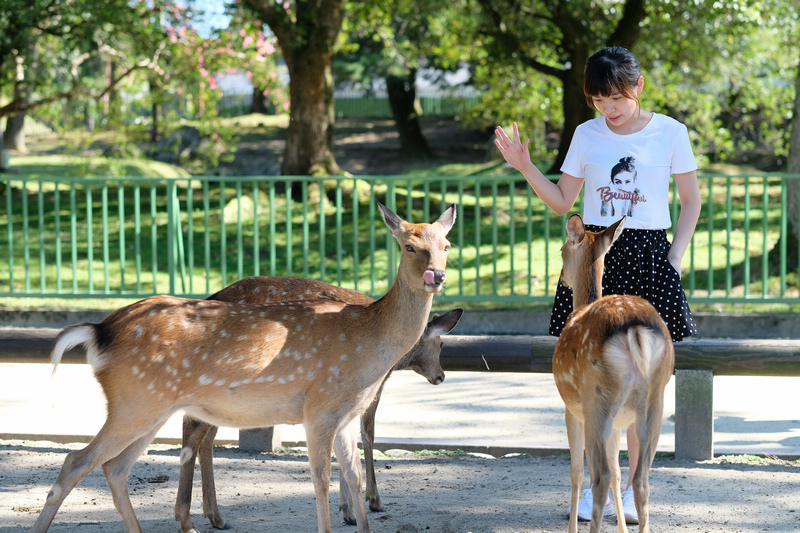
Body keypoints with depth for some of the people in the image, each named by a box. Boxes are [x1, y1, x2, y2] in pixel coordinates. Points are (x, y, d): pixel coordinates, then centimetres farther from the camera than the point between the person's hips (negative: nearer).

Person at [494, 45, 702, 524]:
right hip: (594, 254, 2)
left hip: (648, 255, -2)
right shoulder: (587, 135, 6)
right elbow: (562, 201, 10)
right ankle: (599, 487, 11)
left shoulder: (670, 133, 0)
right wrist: (525, 166, -3)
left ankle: (634, 488, 11)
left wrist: (674, 260, -3)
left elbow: (691, 202, 5)